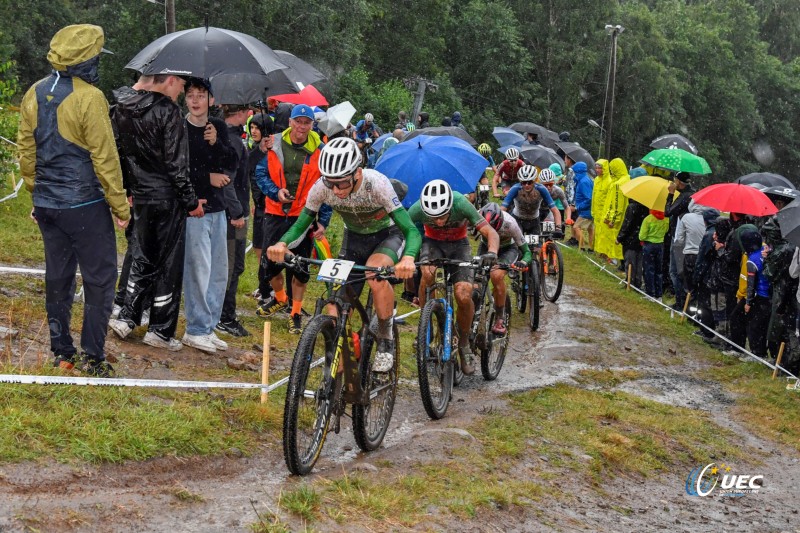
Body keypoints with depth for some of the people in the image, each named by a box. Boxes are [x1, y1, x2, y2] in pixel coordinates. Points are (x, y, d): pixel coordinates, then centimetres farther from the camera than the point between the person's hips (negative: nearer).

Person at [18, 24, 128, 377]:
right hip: (85, 206, -7)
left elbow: (26, 151, 10)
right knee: (99, 279, 2)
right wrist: (120, 205, -9)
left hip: (47, 204, 7)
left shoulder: (34, 94, 5)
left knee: (57, 277, 14)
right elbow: (105, 157, -16)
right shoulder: (89, 97, -16)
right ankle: (93, 358, 2)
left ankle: (61, 354, 20)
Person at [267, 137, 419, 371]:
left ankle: (385, 338, -14)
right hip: (354, 238, 4)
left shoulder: (376, 184, -34)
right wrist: (282, 243, -34)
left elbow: (411, 230, -37)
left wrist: (408, 258, -59)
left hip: (388, 236, -4)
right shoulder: (322, 187, -24)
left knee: (376, 275, -37)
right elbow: (301, 223, -11)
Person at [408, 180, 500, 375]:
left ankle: (464, 343, 7)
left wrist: (492, 252, -52)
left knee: (464, 296, -20)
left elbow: (490, 232, -32)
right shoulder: (418, 209, -30)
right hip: (432, 242, 0)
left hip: (458, 244, 0)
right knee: (428, 273, -35)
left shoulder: (461, 204, -33)